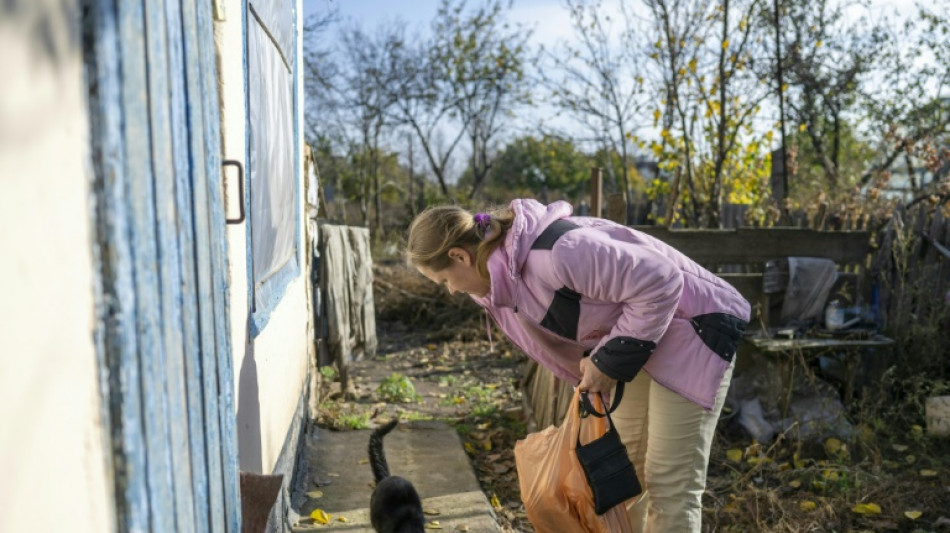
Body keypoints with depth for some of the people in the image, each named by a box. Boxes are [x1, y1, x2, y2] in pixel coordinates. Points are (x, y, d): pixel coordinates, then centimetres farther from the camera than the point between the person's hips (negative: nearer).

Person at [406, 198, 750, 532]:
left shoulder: (557, 253, -33)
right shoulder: (504, 273, -2)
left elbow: (660, 284, -28)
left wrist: (609, 362, -21)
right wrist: (594, 360, 1)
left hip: (690, 329, -9)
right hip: (643, 338, 9)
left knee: (670, 484, -6)